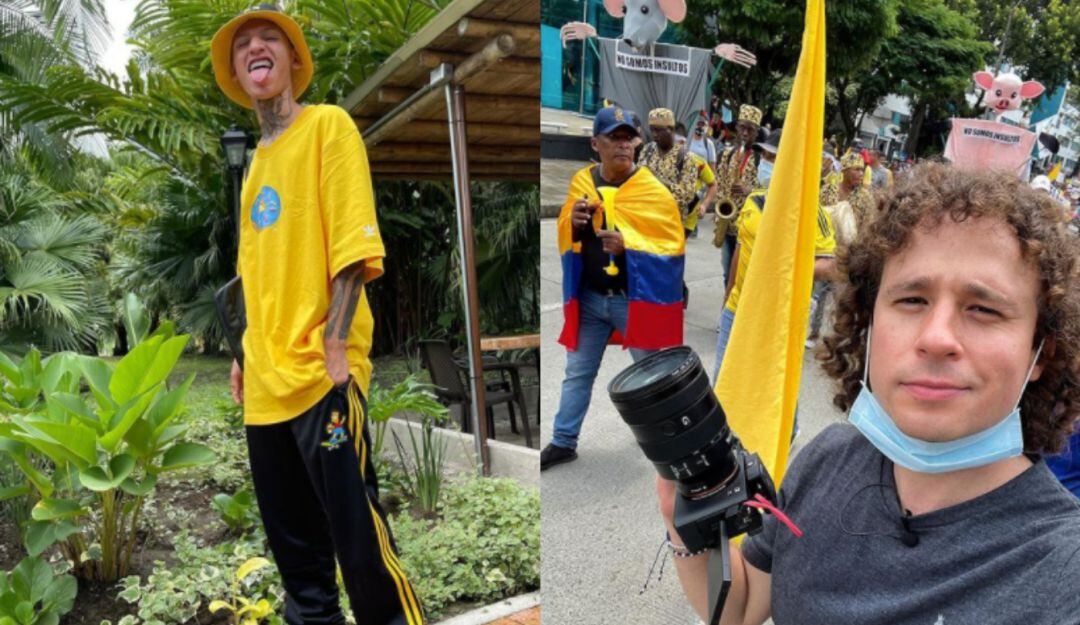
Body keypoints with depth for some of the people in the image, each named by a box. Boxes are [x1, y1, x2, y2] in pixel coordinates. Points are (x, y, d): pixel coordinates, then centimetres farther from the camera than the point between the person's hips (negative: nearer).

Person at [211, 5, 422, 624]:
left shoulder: (327, 125, -3)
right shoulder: (258, 159, 17)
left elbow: (352, 248, -13)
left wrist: (335, 349, -19)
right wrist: (247, 354, 16)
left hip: (319, 376, -7)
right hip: (266, 384, 8)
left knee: (360, 542, -3)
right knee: (292, 539, 16)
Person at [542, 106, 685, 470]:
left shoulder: (653, 191, -10)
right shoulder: (581, 182, 3)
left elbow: (673, 246, -12)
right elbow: (565, 239, 11)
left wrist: (629, 245, -26)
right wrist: (574, 222, -12)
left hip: (635, 298, -4)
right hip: (589, 297, 4)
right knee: (578, 372, 12)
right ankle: (563, 442, 25)